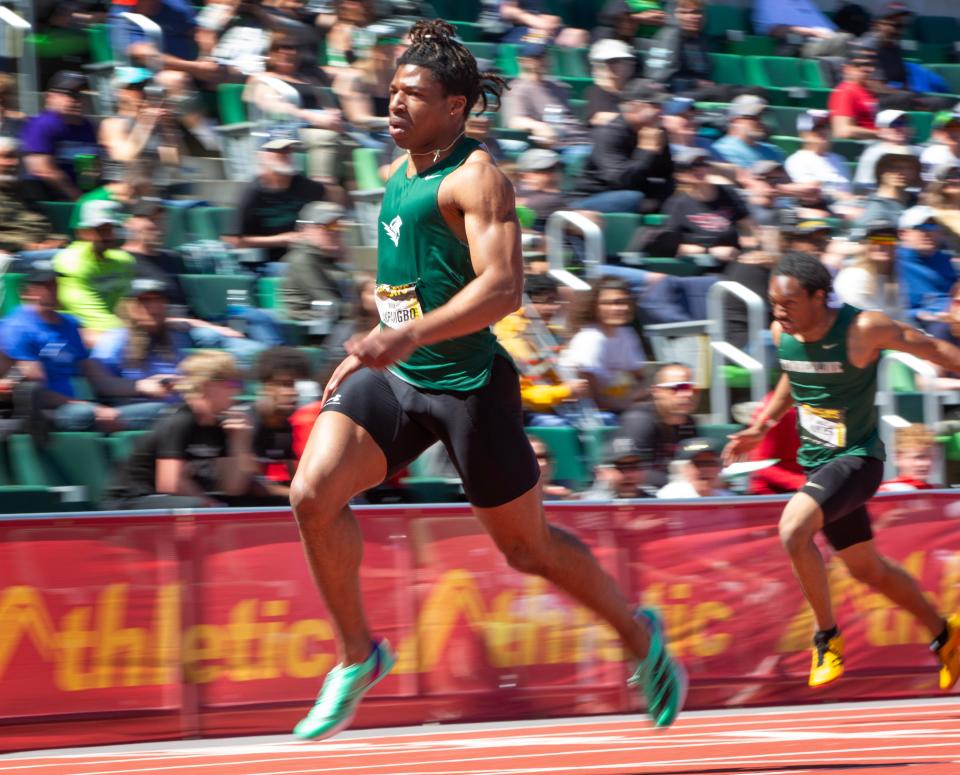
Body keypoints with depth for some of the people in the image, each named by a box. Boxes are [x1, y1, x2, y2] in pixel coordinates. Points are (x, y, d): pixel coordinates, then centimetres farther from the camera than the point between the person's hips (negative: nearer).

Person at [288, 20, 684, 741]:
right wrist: (368, 353, 25)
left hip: (468, 383, -7)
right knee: (313, 494, -16)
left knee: (528, 547, 7)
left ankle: (639, 633, 31)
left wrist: (410, 335, -34)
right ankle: (358, 655, -1)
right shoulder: (399, 174, 13)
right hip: (395, 378, 7)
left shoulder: (476, 177, -13)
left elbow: (504, 287, -25)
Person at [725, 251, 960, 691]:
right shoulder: (782, 333, -4)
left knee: (793, 530, -29)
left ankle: (827, 637, -11)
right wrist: (763, 426, 13)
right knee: (865, 568, 18)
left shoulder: (862, 330, -22)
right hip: (816, 460, 7)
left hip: (857, 458, -7)